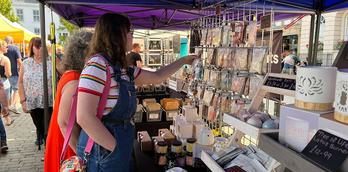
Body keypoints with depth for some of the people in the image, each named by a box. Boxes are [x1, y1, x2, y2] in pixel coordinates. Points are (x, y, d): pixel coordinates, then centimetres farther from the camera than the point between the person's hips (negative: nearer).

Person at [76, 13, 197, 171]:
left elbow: (157, 77, 19)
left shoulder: (124, 69, 7)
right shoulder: (97, 65, -19)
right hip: (103, 152, -8)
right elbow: (84, 117, -24)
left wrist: (183, 60, 25)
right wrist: (115, 147, -16)